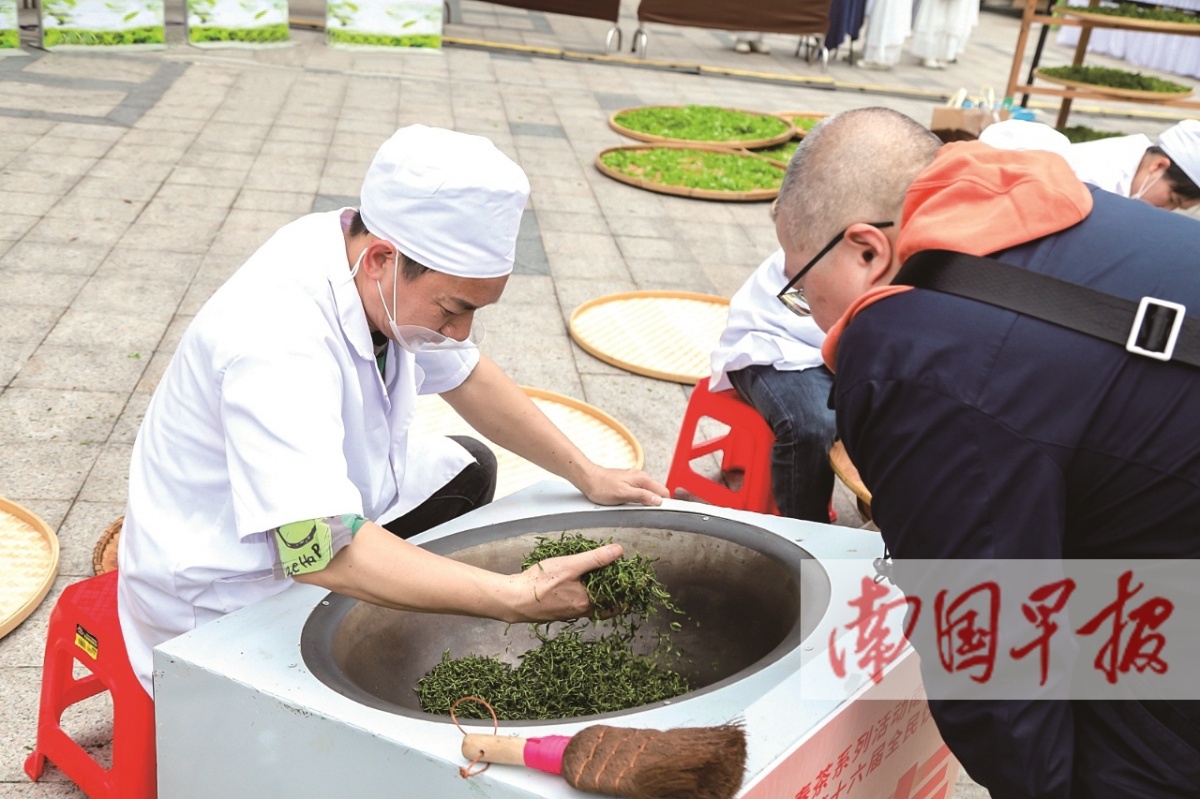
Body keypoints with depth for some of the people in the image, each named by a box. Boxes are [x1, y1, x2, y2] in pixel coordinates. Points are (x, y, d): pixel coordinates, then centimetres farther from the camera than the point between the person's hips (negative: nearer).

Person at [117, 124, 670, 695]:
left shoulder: (381, 273, -11)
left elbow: (466, 376, 6)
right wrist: (517, 598, -44)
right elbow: (322, 552, -43)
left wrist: (587, 475, 4)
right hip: (222, 606, -8)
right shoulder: (278, 338, -37)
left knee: (470, 469, 15)